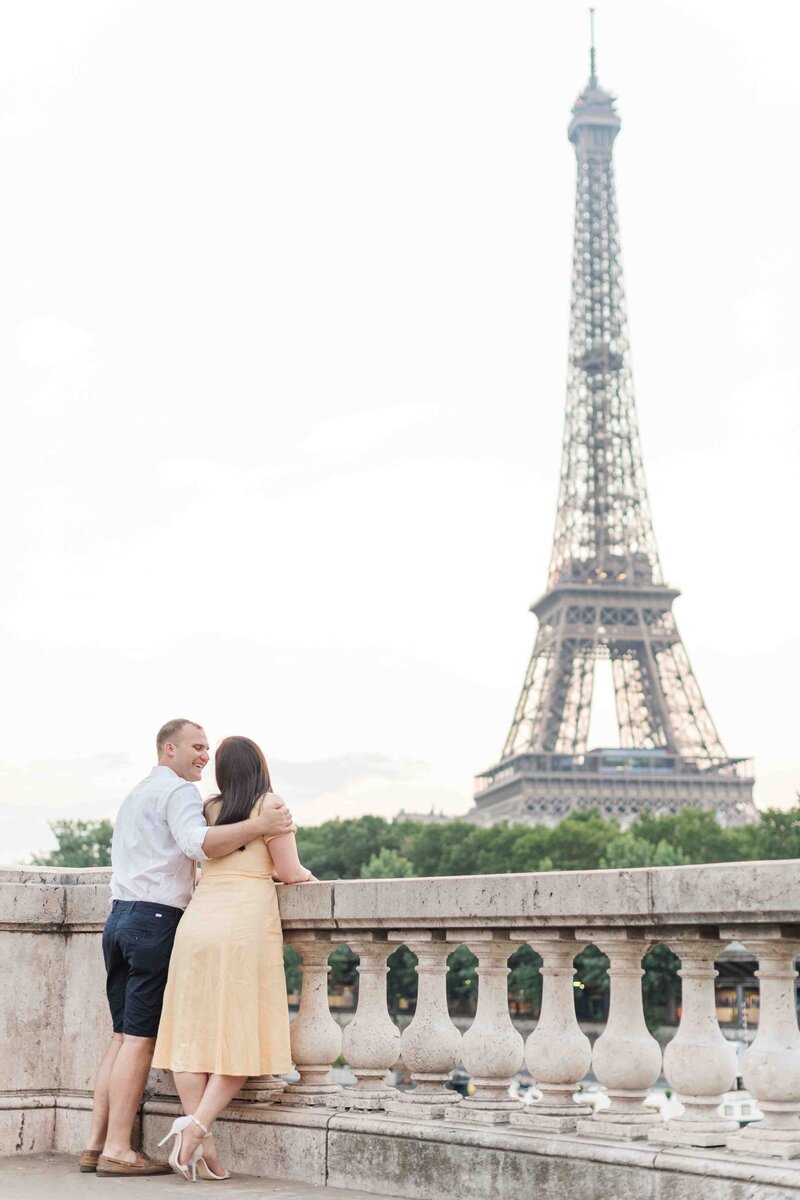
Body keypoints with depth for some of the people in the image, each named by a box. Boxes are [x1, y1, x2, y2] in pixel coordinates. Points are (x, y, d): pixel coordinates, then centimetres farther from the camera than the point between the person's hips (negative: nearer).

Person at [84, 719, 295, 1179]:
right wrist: (259, 826, -30)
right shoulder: (178, 791, -5)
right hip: (156, 920, -9)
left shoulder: (136, 795, 26)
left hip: (121, 916, 9)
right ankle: (117, 1150, -9)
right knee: (140, 1038, -8)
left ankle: (96, 1145, 7)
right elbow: (197, 843, -25)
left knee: (125, 1037, 9)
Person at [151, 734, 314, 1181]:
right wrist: (309, 876, 22)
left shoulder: (209, 808, 14)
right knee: (240, 1037, 2)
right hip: (247, 921, -4)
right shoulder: (268, 803, 3)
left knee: (194, 1031, 6)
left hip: (198, 919, 4)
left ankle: (201, 1143, 1)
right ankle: (196, 1126, -13)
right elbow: (289, 871, 1)